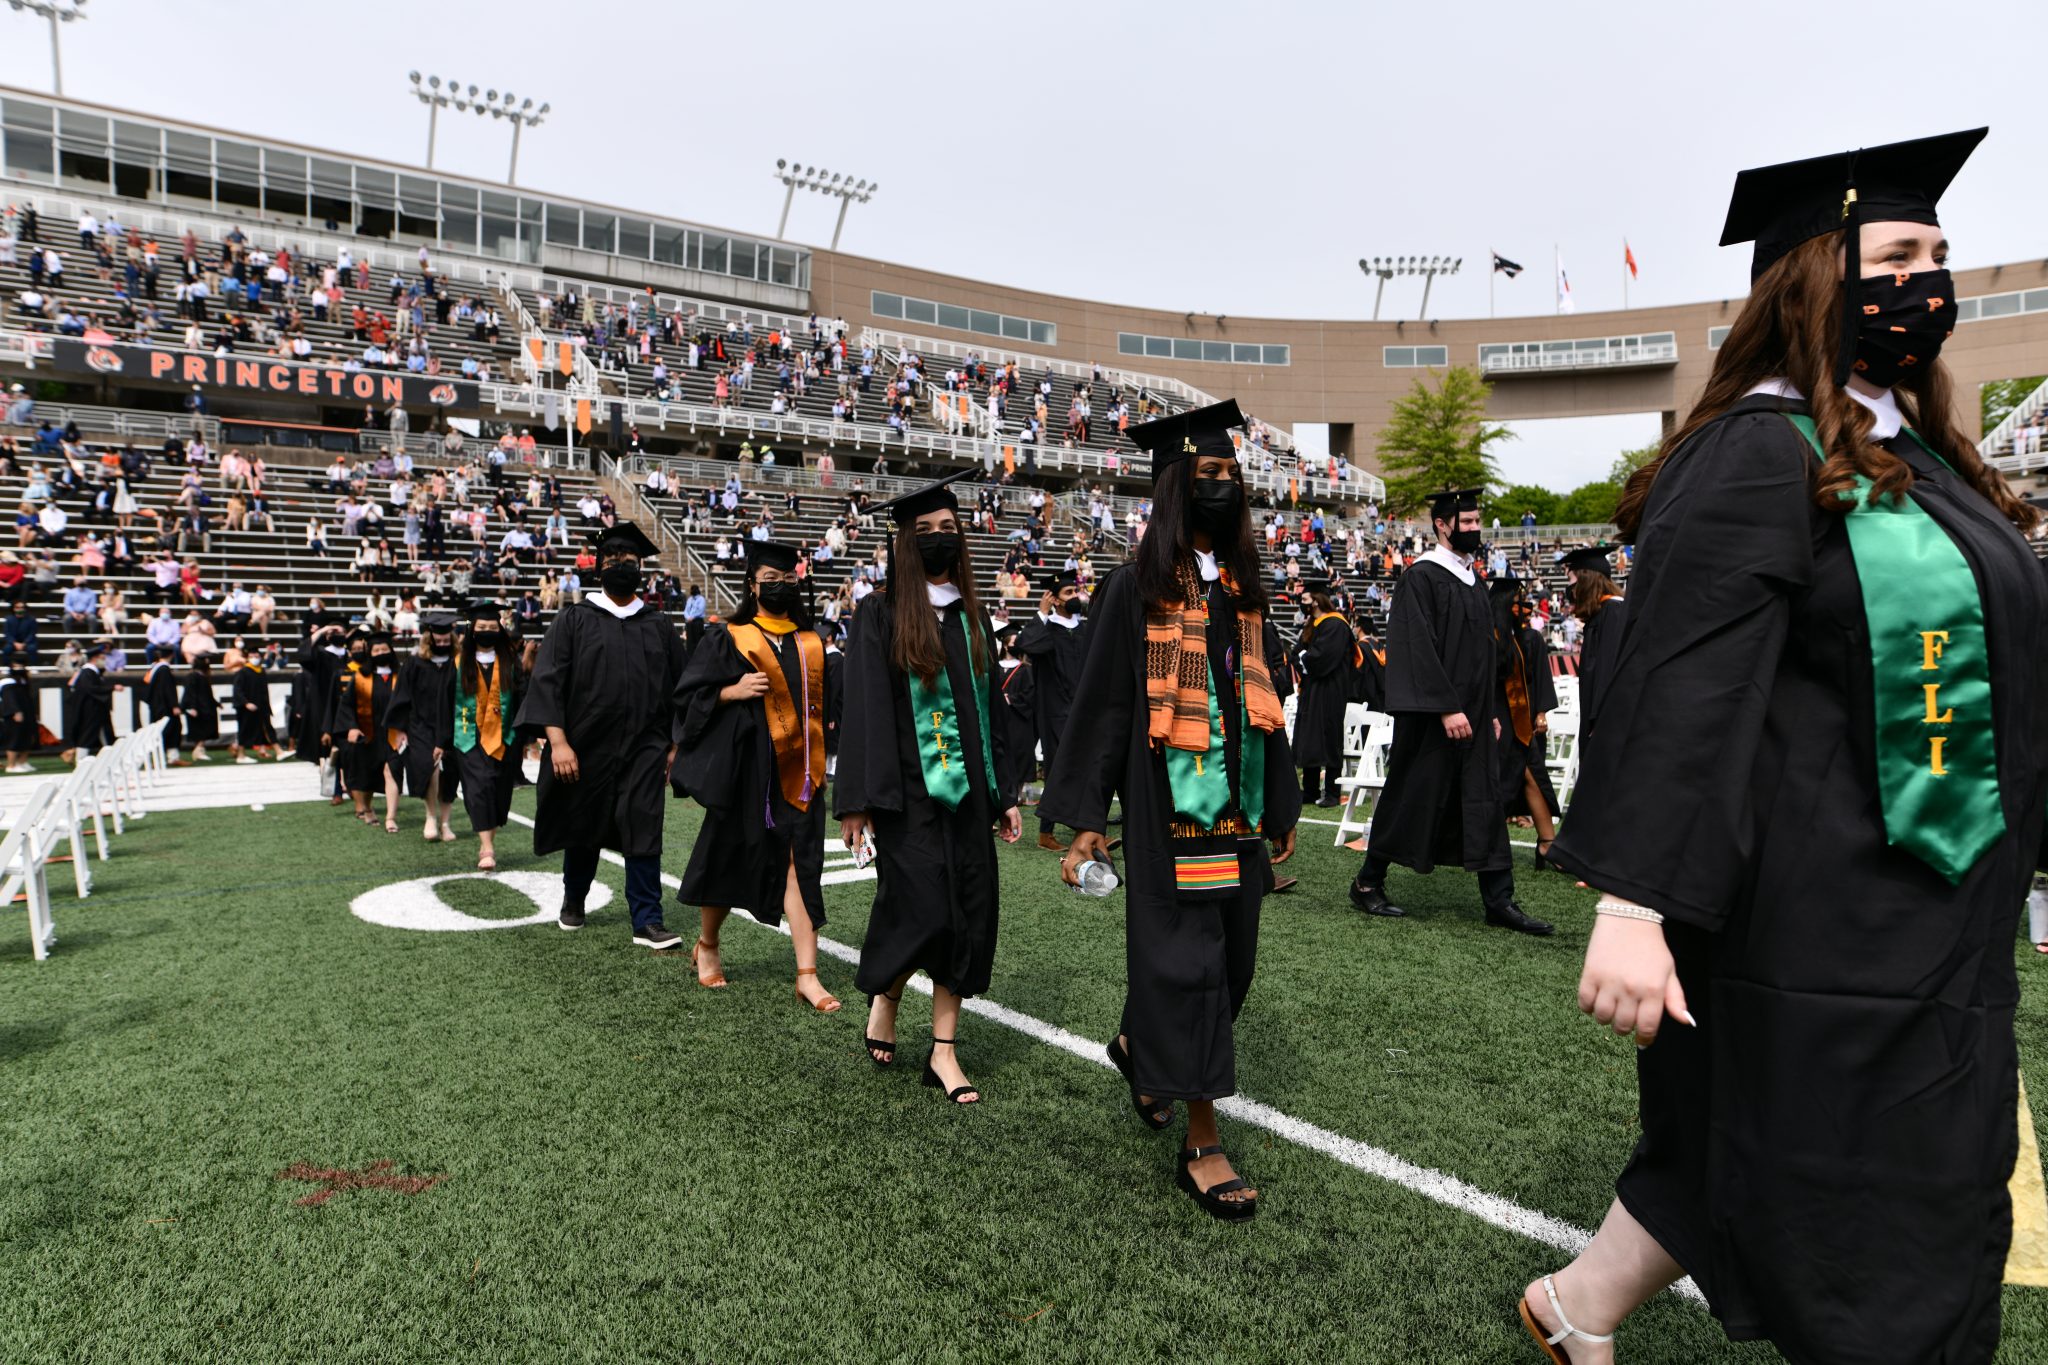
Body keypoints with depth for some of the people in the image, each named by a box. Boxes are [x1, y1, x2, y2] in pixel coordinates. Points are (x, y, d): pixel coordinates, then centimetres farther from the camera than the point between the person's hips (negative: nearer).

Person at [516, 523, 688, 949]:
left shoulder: (659, 626, 8)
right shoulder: (574, 620, 2)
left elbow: (678, 689, 10)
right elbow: (548, 681, -5)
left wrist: (675, 745, 5)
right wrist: (557, 741, -15)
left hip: (643, 749, 0)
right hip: (585, 746, 0)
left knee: (643, 832, -7)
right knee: (583, 830, 14)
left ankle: (647, 921, -3)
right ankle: (573, 900, 38)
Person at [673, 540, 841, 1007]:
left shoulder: (812, 645, 11)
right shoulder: (727, 639, 1)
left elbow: (826, 703, 19)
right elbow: (689, 694, -3)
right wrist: (734, 691, -16)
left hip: (796, 773, 3)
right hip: (745, 768, -2)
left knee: (799, 866, -4)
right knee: (730, 859, 11)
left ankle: (807, 974, -6)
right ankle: (707, 945, 35)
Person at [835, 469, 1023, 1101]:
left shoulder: (970, 616, 13)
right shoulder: (881, 614, -3)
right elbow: (865, 709, -8)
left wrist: (1005, 792, 12)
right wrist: (858, 799, -14)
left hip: (968, 789, 5)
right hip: (909, 791, -5)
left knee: (969, 914, 3)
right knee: (923, 911, -9)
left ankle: (944, 1049, 15)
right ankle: (884, 996, 23)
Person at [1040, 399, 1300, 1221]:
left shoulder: (1242, 588, 12)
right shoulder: (1137, 588, -5)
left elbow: (1261, 697, 16)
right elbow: (1104, 702, -6)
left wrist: (1281, 806, 15)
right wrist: (1087, 817, -10)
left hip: (1238, 798, 6)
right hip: (1169, 801, -6)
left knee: (1231, 951, 13)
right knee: (1183, 956, -2)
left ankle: (1138, 1047, 40)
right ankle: (1202, 1144, 9)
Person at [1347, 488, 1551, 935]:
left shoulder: (1472, 579, 15)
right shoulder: (1422, 576, -10)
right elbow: (1420, 648, -18)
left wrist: (1490, 712, 16)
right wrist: (1447, 708, -22)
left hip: (1472, 713, 8)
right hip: (1432, 714, -8)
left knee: (1484, 801, 5)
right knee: (1412, 796, 0)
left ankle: (1499, 901, 7)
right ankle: (1367, 884, 15)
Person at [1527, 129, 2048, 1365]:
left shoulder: (1919, 458, 13)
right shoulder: (1759, 456, -15)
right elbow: (1679, 691, -24)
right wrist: (1634, 903, -30)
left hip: (1933, 916, 9)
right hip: (1814, 914, -9)